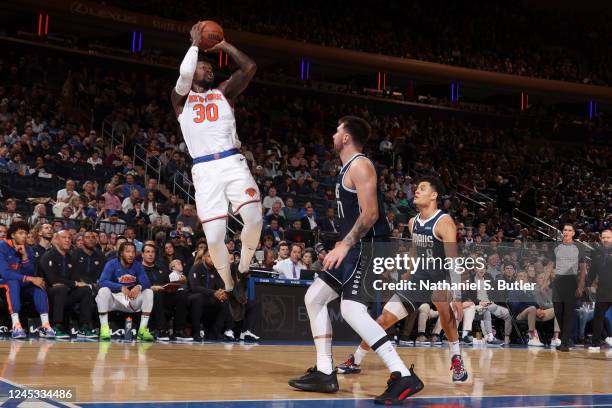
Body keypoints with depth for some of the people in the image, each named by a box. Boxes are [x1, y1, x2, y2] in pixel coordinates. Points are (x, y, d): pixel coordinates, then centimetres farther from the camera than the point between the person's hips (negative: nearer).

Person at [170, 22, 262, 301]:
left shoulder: (223, 91, 19)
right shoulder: (181, 98, 12)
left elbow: (250, 68, 6)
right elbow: (184, 73, -10)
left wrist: (225, 45, 11)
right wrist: (195, 43, 2)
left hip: (233, 163, 2)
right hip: (204, 170, -1)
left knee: (254, 218, -20)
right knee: (214, 236, -9)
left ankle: (243, 269, 6)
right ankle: (229, 286, 15)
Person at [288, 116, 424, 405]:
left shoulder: (360, 166, -11)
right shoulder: (348, 168, 20)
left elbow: (371, 213, -21)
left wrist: (345, 244, -23)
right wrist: (343, 246, 23)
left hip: (368, 246, -11)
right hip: (356, 247, 11)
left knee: (352, 309, -23)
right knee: (314, 298, 12)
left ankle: (404, 377, -25)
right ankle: (324, 374, 15)